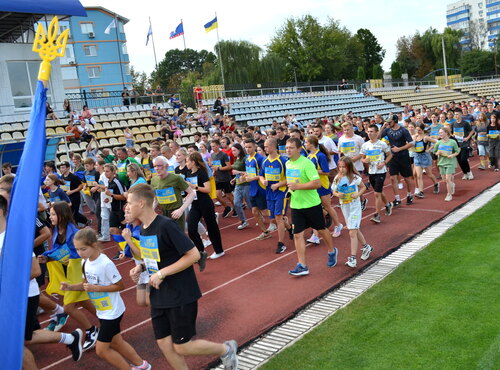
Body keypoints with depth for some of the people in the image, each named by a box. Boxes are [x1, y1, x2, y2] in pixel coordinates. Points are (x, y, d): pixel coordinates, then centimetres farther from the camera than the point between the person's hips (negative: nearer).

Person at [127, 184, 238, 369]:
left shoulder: (166, 225, -22)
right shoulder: (144, 229, 5)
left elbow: (193, 255, -23)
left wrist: (162, 273, -23)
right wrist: (141, 267, 1)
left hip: (181, 296, -8)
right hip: (159, 296, 8)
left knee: (181, 347, 2)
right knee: (164, 344, 11)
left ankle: (226, 349, 25)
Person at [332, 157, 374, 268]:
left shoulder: (355, 178, -11)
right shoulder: (337, 178, -1)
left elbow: (363, 187, 3)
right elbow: (334, 191, 7)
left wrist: (358, 194, -15)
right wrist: (337, 194, -15)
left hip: (355, 206, -5)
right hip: (344, 207, 5)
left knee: (352, 232, -11)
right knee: (355, 230, 19)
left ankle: (352, 258, -9)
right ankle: (366, 247, 41)